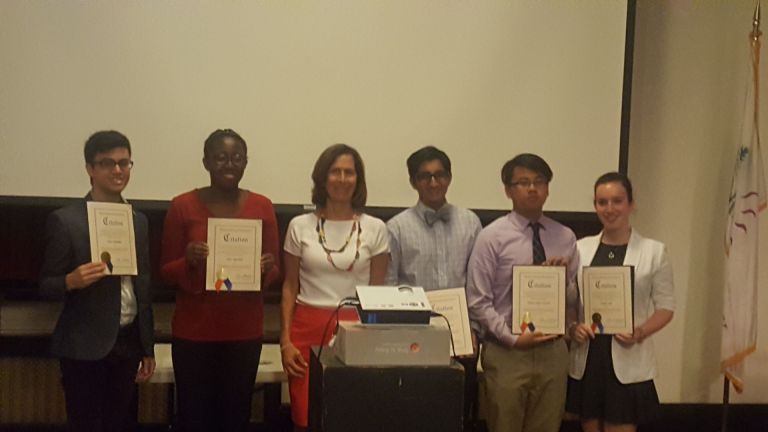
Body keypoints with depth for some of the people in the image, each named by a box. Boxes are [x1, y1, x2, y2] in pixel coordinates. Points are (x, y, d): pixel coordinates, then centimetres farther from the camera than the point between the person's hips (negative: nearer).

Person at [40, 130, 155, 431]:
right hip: (85, 347, -5)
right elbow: (46, 285, -5)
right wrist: (72, 281, -27)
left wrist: (148, 348, 12)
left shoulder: (139, 221, 10)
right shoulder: (65, 220, -7)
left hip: (128, 342, 5)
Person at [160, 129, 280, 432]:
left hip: (244, 330, 2)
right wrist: (188, 262, -19)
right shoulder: (182, 206, -2)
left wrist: (265, 269, -15)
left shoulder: (262, 207, 3)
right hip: (193, 330, -1)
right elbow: (166, 271, 2)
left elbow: (275, 270, 7)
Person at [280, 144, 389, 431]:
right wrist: (285, 340, 0)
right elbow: (290, 287, 6)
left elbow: (378, 290, 7)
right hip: (308, 328, 0)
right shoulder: (300, 226, 3)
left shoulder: (375, 229, 2)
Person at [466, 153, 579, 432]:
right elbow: (478, 302, -8)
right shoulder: (492, 237, -5)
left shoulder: (565, 238, 7)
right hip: (506, 352, -4)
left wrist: (563, 278, -10)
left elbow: (575, 302, 10)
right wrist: (512, 337, -16)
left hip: (553, 351, 4)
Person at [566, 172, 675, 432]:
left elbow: (665, 306, 0)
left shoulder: (654, 251, -1)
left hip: (628, 362, -3)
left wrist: (641, 332, -17)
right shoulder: (581, 248, 7)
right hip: (586, 359, 3)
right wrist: (572, 327, -9)